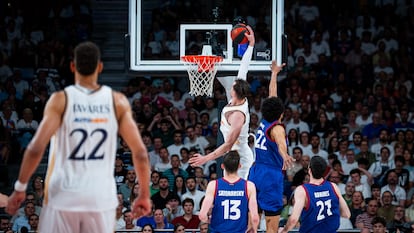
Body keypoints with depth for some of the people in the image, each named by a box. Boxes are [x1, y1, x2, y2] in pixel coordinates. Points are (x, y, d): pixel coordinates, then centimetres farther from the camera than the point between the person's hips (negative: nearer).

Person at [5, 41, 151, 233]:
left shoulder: (61, 100, -5)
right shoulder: (118, 102, 2)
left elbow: (36, 149, -14)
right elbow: (140, 153, -1)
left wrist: (20, 188, -3)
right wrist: (144, 195, 9)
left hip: (63, 198, -2)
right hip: (102, 199, 2)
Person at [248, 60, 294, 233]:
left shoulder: (264, 122, 12)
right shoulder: (277, 128, -9)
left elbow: (272, 95, 27)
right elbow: (280, 143, -33)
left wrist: (274, 73, 40)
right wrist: (285, 156, -55)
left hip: (255, 172, 8)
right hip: (271, 174, -7)